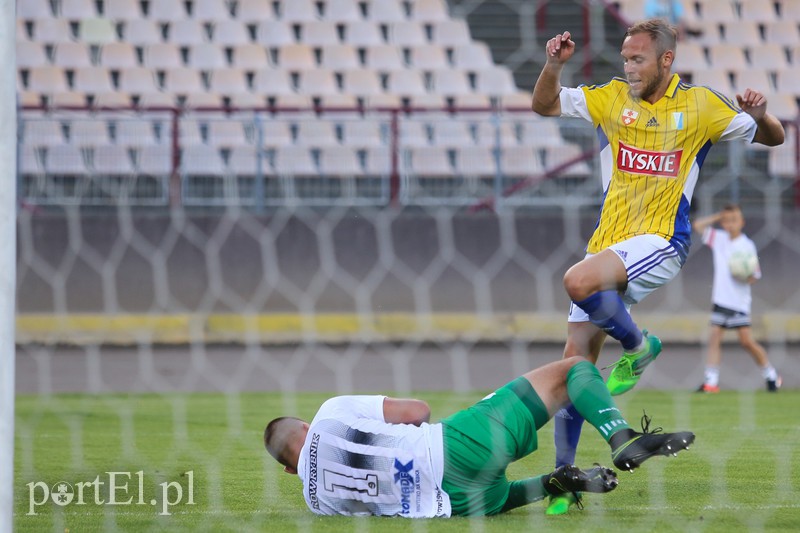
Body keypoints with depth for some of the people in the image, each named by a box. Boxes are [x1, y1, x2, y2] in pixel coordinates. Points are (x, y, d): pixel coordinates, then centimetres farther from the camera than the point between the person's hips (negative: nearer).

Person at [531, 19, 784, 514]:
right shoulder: (611, 98, 7)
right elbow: (545, 105, 12)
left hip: (660, 243, -4)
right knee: (575, 365, -3)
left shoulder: (701, 105, -1)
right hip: (608, 244, 4)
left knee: (579, 281, -34)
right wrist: (554, 66, -7)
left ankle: (637, 346, -7)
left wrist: (760, 115, -17)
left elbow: (773, 138, 6)